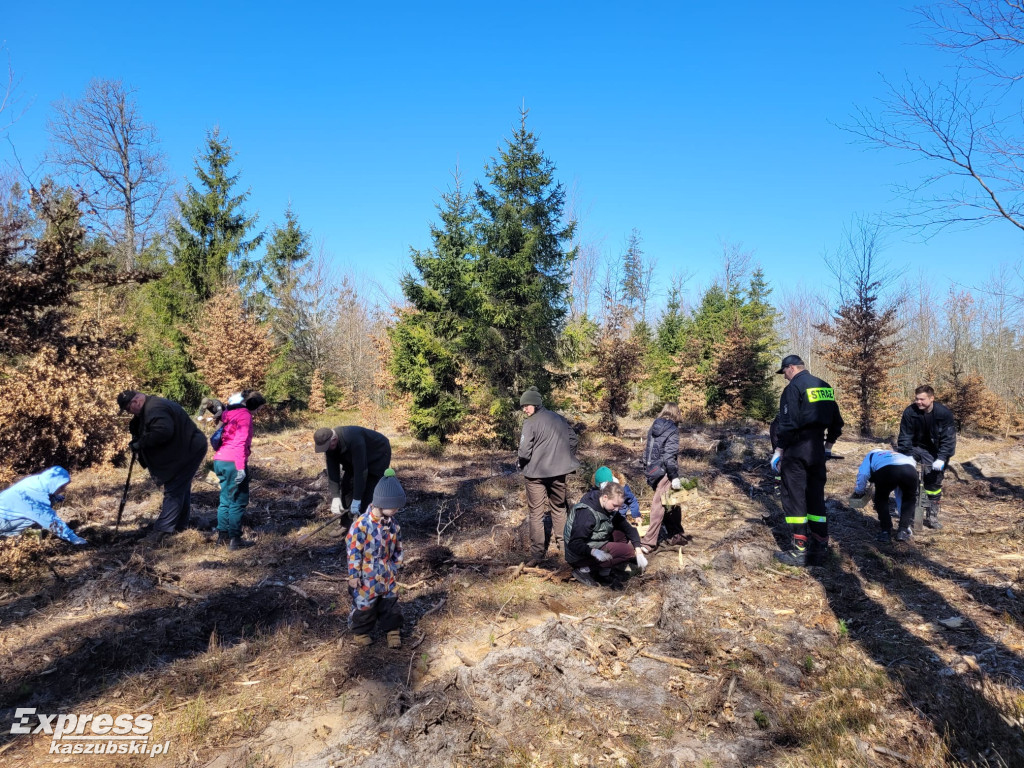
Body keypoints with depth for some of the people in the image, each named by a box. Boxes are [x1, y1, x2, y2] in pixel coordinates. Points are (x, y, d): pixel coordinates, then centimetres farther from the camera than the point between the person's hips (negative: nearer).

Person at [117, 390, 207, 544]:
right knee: (182, 489, 18)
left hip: (188, 452, -12)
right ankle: (180, 526, 27)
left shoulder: (154, 409, -21)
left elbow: (163, 431, -35)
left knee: (173, 490, -9)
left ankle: (163, 530, -7)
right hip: (185, 451, 12)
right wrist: (137, 442, 1)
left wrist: (140, 443, -23)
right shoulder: (151, 406, 15)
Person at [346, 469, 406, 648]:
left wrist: (395, 566, 13)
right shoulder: (362, 524, -26)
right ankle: (360, 631, 33)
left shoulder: (392, 523, -5)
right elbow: (353, 550, -19)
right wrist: (354, 575, -14)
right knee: (364, 604, 11)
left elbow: (397, 546, 9)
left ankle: (393, 629, 31)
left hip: (387, 574, 5)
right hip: (367, 576, -5)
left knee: (390, 601, 15)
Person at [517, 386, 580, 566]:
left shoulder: (530, 423, -14)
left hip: (536, 473, -5)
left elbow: (525, 450, -18)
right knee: (559, 508, 21)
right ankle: (562, 542, 31)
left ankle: (537, 551, 3)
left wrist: (522, 465, 1)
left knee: (536, 512, 4)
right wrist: (566, 459, 22)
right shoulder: (558, 418, 5)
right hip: (559, 471, 5)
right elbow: (572, 438, 13)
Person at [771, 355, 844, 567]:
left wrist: (778, 451, -9)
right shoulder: (825, 387, 14)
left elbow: (788, 423, -17)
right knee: (816, 498, 12)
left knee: (794, 498, -1)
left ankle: (799, 551, 0)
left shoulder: (794, 388, -11)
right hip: (817, 450, 8)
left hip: (797, 450, -8)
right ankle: (820, 549, 15)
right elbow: (836, 421, 18)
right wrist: (829, 445, 25)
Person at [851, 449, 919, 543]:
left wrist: (859, 492, 30)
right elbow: (899, 495, 50)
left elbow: (863, 474, 13)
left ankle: (886, 532, 19)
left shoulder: (871, 455, 37)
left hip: (885, 471, -3)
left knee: (881, 499, 25)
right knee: (910, 499, 32)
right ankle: (904, 530, 24)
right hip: (910, 470, 3)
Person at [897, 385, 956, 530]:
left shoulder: (944, 413, -18)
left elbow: (948, 439, -17)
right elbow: (905, 437, -11)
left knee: (934, 481, 0)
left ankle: (932, 516, 13)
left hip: (935, 452, -1)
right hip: (916, 447, 1)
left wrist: (942, 459, -27)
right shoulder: (910, 412, -16)